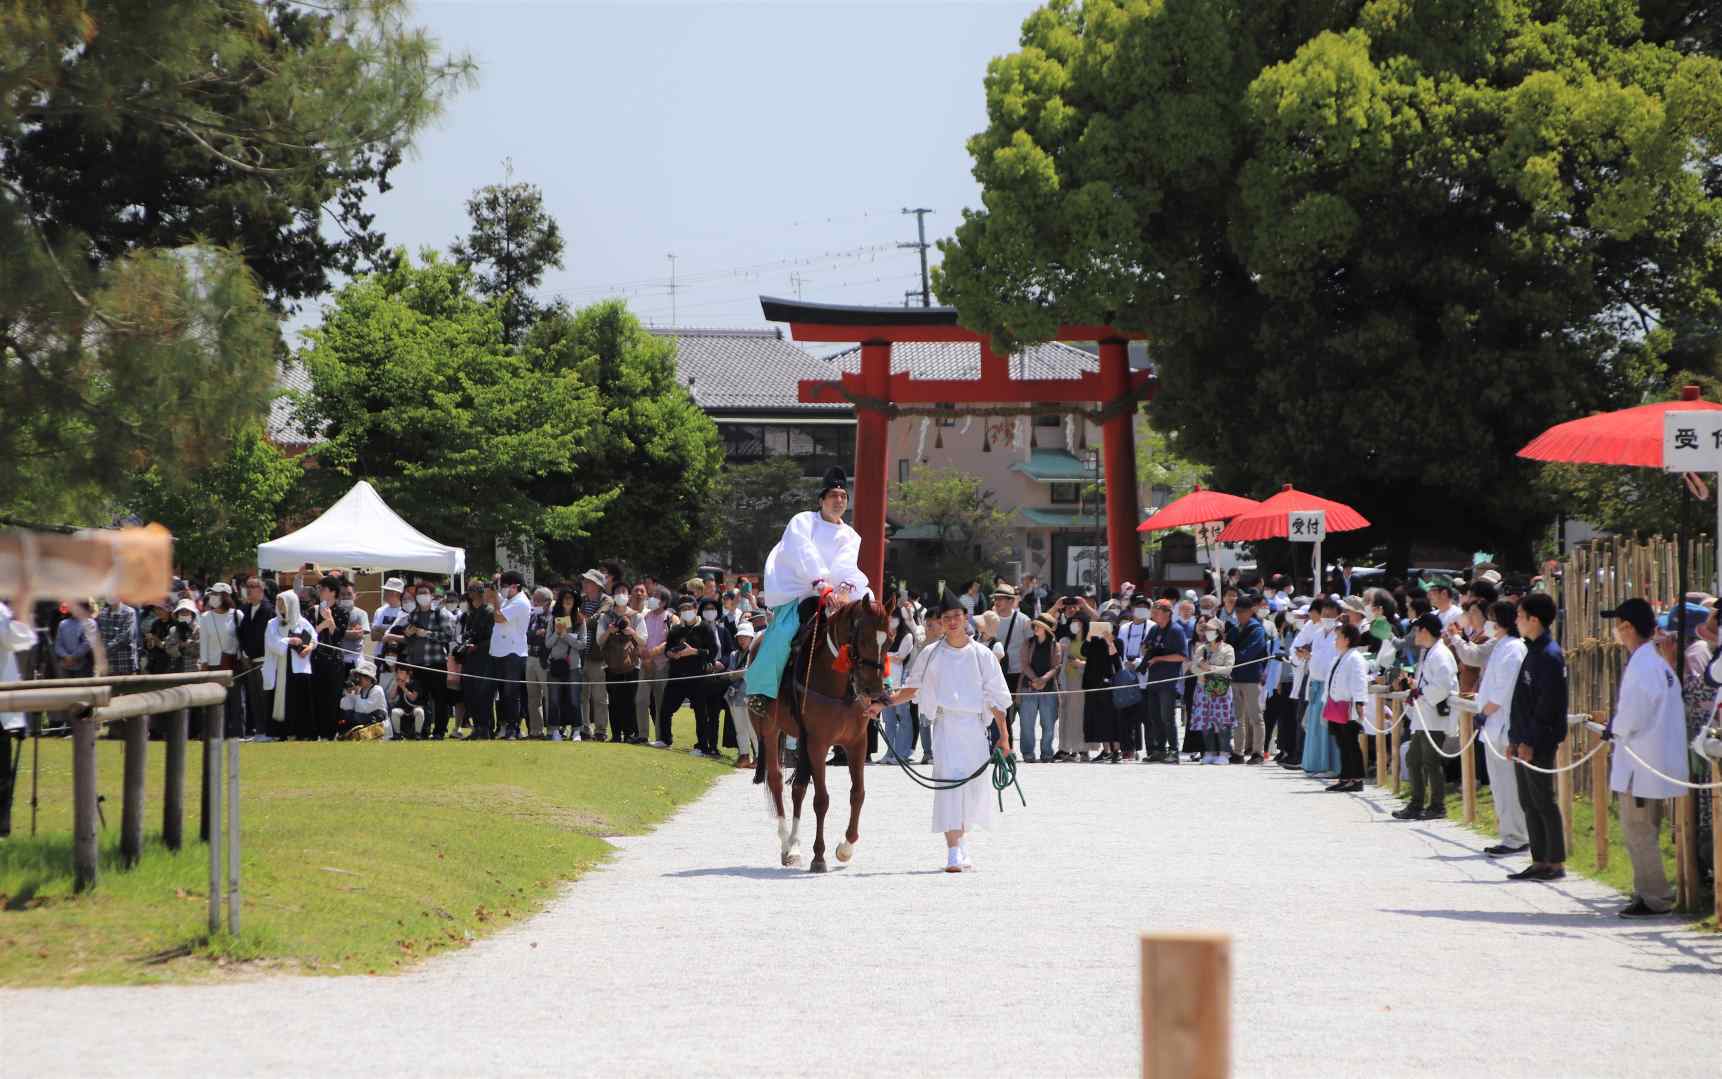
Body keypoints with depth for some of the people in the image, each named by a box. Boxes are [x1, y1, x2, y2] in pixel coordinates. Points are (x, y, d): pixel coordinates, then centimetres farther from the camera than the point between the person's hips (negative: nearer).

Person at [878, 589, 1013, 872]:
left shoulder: (982, 655, 6)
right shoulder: (931, 654, 7)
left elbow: (996, 699, 6)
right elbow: (911, 689, 16)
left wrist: (1004, 736, 2)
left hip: (975, 724, 1)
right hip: (945, 723, -1)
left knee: (975, 788, 5)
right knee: (949, 780, -15)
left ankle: (961, 840, 29)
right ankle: (953, 852, -20)